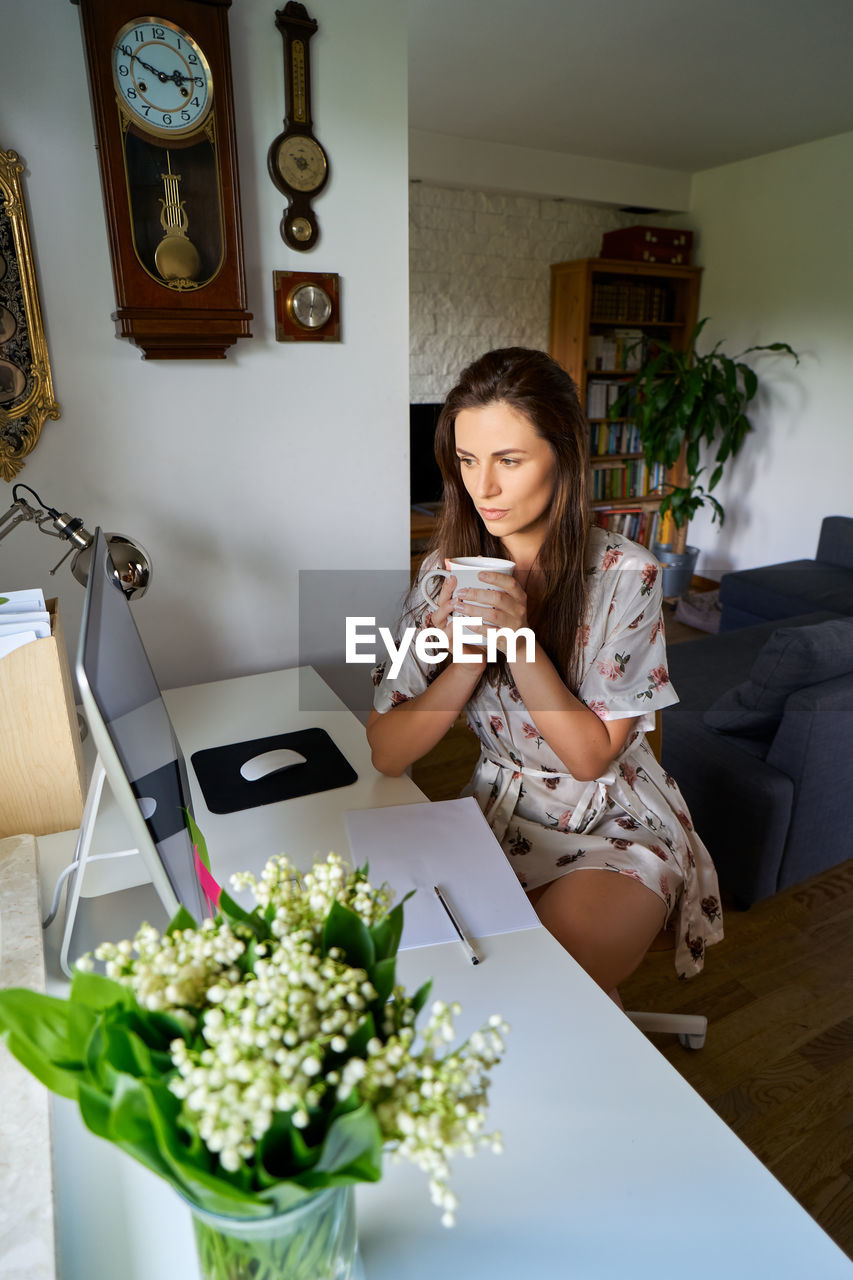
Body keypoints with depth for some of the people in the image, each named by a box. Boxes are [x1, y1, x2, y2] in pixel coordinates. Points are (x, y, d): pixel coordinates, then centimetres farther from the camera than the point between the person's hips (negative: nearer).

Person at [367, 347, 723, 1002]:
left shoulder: (625, 575, -16)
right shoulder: (453, 571, -6)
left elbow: (590, 755, -15)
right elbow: (385, 752, -11)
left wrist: (518, 640, -28)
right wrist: (472, 655, -26)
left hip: (615, 827, -3)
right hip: (498, 812, 4)